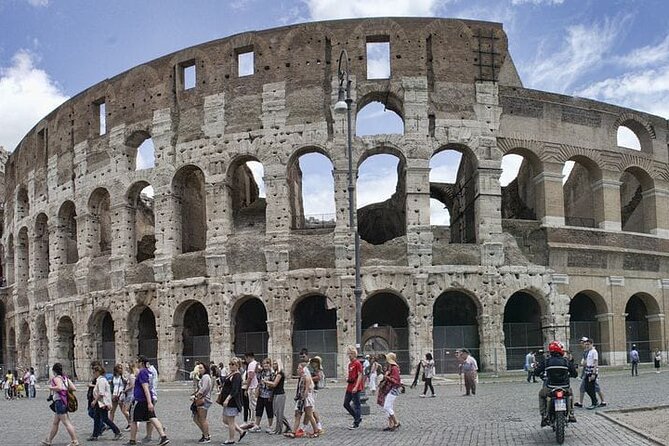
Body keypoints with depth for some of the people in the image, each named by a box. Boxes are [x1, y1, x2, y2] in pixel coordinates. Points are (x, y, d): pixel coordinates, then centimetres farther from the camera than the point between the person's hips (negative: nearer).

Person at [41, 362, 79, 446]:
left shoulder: (56, 378, -11)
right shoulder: (65, 378, 11)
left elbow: (59, 387, -31)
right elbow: (74, 388, 5)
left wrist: (51, 388, -14)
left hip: (59, 402, -9)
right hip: (64, 401, 9)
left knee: (66, 422, -7)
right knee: (55, 423, 18)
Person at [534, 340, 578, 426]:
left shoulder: (546, 361, -2)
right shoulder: (566, 361, 2)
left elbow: (536, 372, 2)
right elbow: (575, 374, 10)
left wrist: (541, 374, 26)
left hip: (550, 388, -1)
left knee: (541, 395, 30)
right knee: (570, 393, 37)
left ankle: (544, 417, 17)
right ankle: (571, 415, 28)